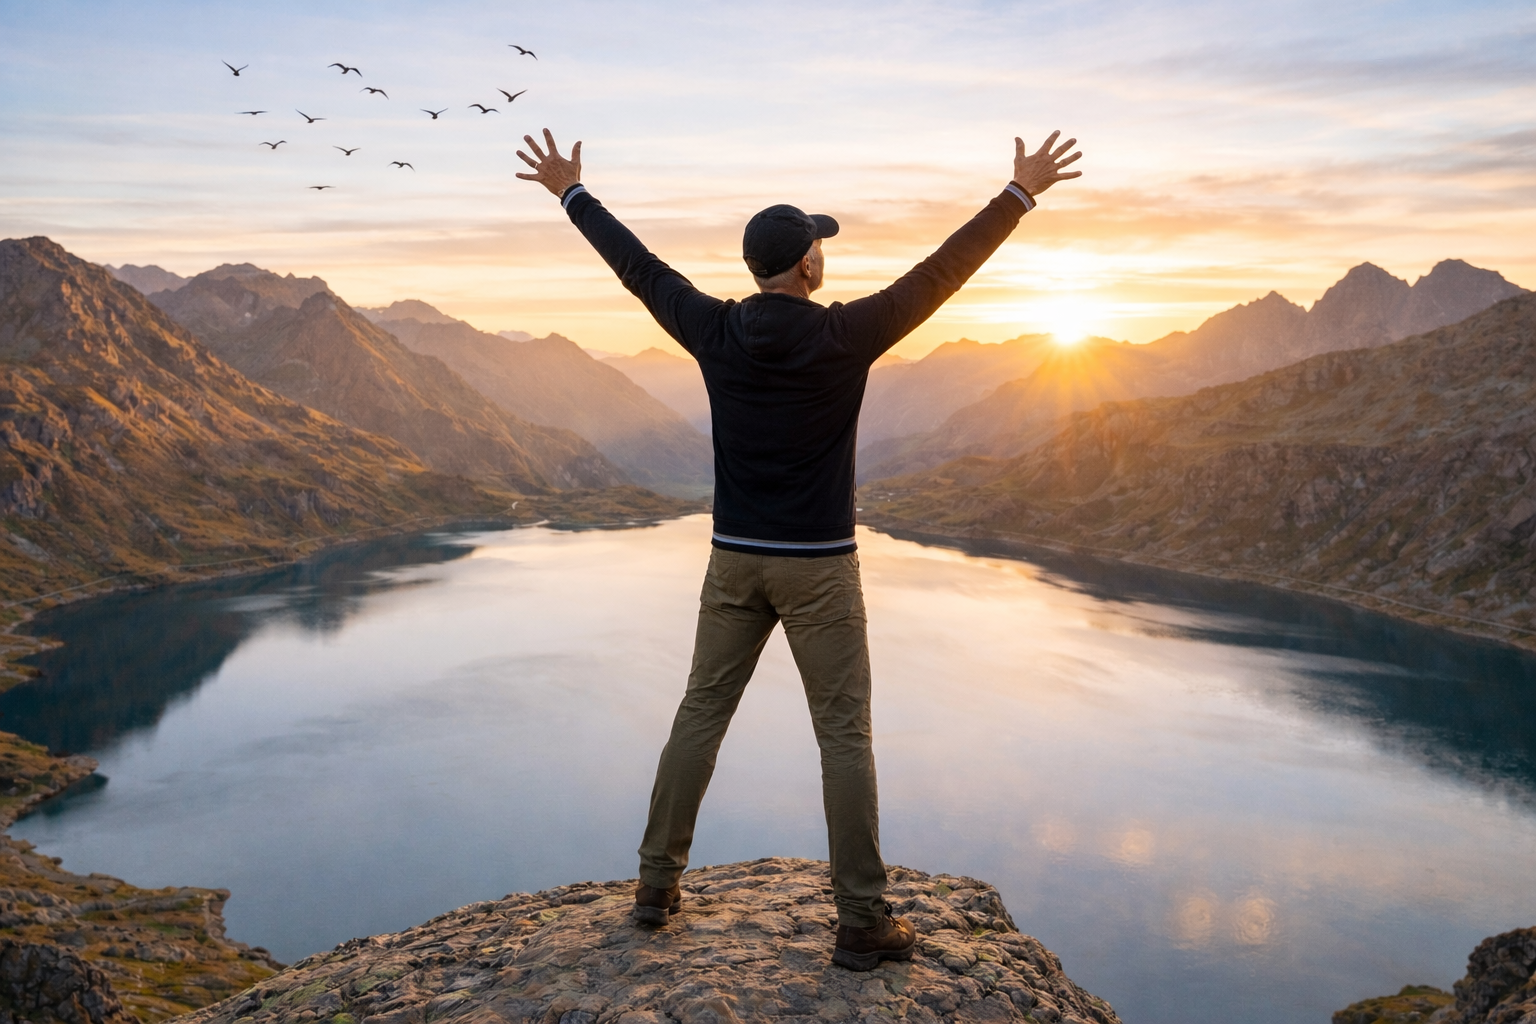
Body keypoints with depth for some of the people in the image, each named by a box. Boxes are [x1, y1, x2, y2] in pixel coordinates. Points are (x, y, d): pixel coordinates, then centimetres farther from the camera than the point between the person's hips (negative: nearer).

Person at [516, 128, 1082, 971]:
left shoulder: (716, 331, -2)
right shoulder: (844, 335, -12)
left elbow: (640, 269, 9)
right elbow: (939, 275, -7)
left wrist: (572, 193, 23)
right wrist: (1019, 195, 1)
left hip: (734, 558, 4)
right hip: (818, 565, -4)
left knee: (700, 716, 13)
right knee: (844, 736, 2)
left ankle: (657, 884, 22)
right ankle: (862, 922, 7)